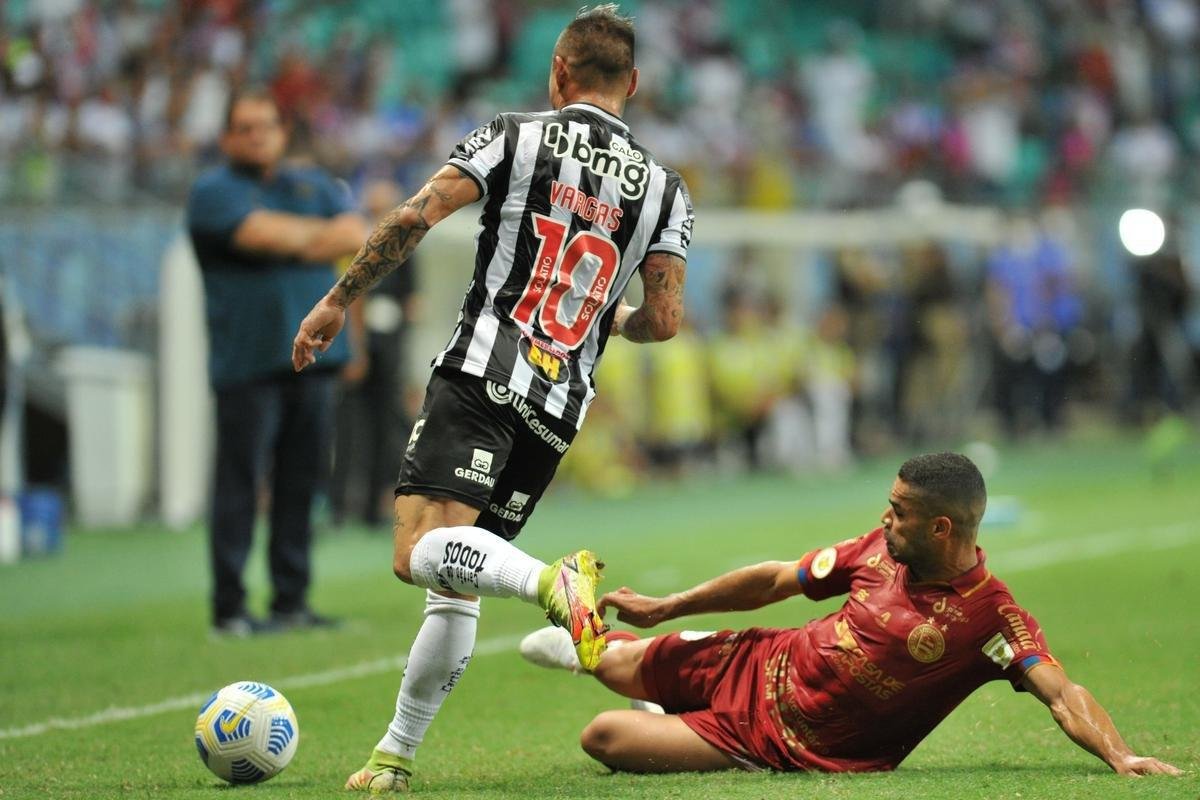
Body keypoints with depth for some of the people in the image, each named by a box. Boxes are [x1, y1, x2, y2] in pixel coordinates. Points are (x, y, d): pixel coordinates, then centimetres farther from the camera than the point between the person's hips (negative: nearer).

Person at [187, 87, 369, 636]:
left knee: (301, 484, 5)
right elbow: (264, 233, -14)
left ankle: (291, 602, 11)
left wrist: (290, 243, -9)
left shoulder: (315, 186, 18)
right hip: (247, 363, -5)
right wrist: (320, 232, 2)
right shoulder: (213, 192, 2)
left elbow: (356, 237, 3)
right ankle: (230, 608, -4)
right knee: (240, 484, -7)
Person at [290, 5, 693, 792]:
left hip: (481, 378, -5)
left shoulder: (517, 136, 4)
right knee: (453, 589, 13)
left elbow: (413, 217, -6)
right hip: (560, 409, 5)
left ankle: (553, 580, -44)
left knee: (420, 552, -19)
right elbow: (664, 320, 7)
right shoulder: (664, 186, 12)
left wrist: (338, 301, 4)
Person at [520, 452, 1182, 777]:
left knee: (604, 739, -10)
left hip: (808, 751, -5)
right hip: (766, 664, 5)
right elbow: (777, 580, 5)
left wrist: (1121, 755, -53)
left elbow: (1063, 695, -33)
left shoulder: (991, 616, -26)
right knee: (615, 669, 19)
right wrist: (663, 608, 13)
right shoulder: (880, 551, -7)